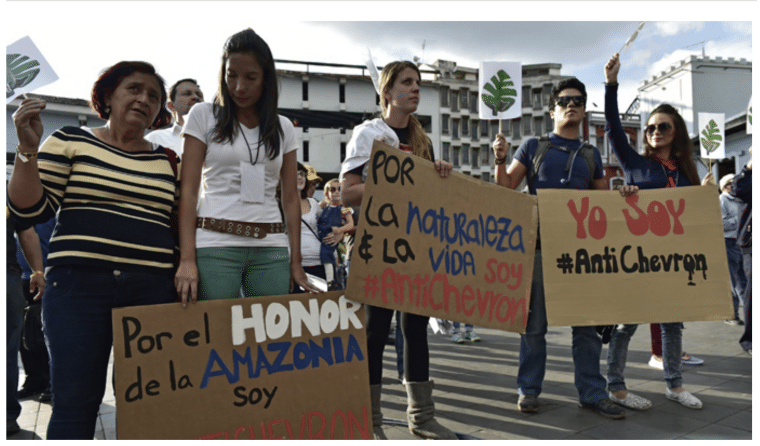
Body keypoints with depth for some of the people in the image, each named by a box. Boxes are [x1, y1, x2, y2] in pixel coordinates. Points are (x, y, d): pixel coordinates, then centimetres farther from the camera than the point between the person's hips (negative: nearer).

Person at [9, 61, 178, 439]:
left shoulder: (167, 162, 15)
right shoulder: (70, 142, 6)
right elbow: (31, 210, 0)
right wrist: (27, 151, -12)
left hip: (153, 293, 3)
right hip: (79, 287, -2)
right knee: (75, 402, -2)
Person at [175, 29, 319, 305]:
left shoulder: (283, 128, 12)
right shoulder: (203, 116, 5)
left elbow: (290, 198, 10)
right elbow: (188, 190, -1)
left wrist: (296, 262, 3)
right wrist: (187, 259, -10)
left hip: (271, 249, 3)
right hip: (215, 243, -2)